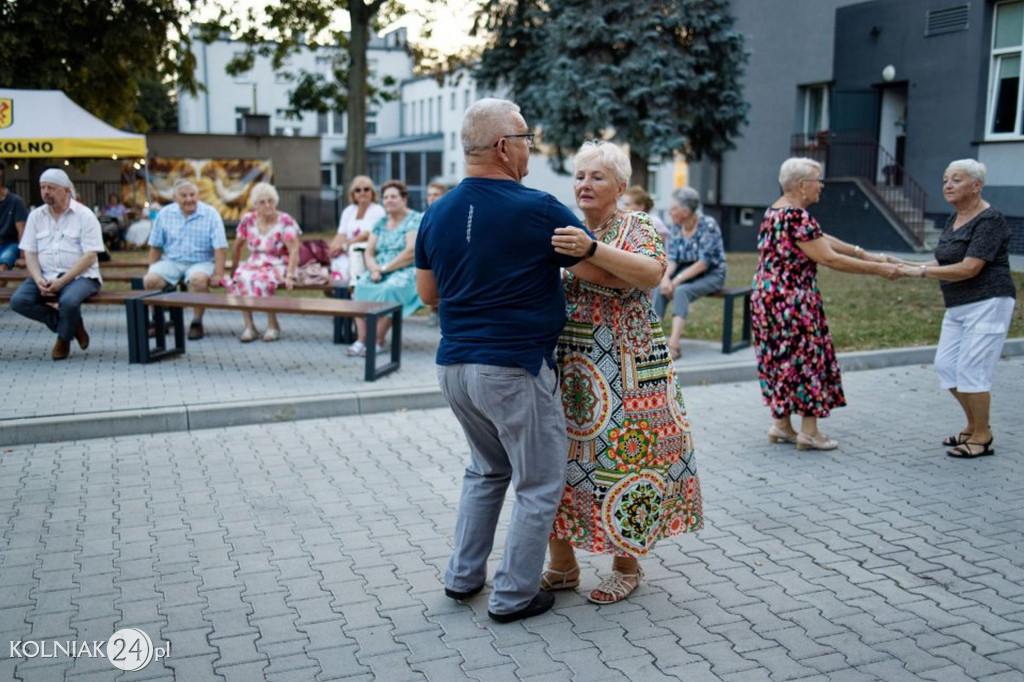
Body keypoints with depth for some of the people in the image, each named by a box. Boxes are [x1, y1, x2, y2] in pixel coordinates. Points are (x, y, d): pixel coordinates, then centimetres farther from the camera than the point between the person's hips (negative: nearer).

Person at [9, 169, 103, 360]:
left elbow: (89, 256, -11)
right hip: (45, 276, 5)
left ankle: (64, 339, -3)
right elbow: (30, 254, 8)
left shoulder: (84, 215, -4)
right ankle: (72, 325, -2)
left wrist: (62, 281, -19)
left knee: (68, 301, -36)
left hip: (80, 276, -5)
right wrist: (39, 280, -13)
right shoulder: (35, 216, 10)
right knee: (18, 301, -21)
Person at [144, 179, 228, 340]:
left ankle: (197, 322, -17)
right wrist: (152, 270, 1)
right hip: (171, 261, 3)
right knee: (149, 279, -23)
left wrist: (218, 274, -18)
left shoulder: (210, 214, -6)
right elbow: (155, 246, 10)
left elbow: (220, 248, -11)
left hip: (201, 262, -3)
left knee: (198, 279, -37)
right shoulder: (164, 214, 4)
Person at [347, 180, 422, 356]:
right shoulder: (380, 223, 20)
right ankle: (361, 339, -29)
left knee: (389, 289, -36)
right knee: (361, 288, -25)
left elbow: (411, 252, -13)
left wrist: (385, 268, -13)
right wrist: (374, 269, -9)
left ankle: (377, 342, -30)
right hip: (380, 273, 6)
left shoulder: (415, 220, 0)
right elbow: (369, 252, 13)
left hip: (405, 272, -5)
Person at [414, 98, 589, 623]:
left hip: (454, 364, 7)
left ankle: (463, 575, 29)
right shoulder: (538, 210, -13)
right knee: (539, 484, 9)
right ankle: (513, 595, 17)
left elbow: (427, 292, 15)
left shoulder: (437, 213, 5)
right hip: (515, 367, -7)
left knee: (486, 468, 26)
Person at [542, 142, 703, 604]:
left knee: (621, 459, -1)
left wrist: (590, 249, -34)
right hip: (564, 369, 5)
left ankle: (627, 565, 18)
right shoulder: (563, 229, 14)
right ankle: (562, 564, 20)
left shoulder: (637, 227, -2)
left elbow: (651, 273, -24)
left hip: (623, 371, -5)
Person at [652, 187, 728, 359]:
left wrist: (677, 280, -25)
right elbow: (672, 258, 0)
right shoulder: (675, 227, 2)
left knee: (681, 291, -33)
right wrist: (666, 277, -21)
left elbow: (704, 262, -20)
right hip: (686, 272, 6)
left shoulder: (708, 225, -16)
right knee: (659, 288, -23)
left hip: (711, 274, -5)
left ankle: (674, 345, -41)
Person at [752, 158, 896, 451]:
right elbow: (830, 259, -20)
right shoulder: (797, 216, -19)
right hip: (792, 301, -10)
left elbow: (822, 238, 16)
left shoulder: (777, 211, 12)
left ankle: (781, 425, 22)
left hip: (769, 295, 10)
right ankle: (809, 432, 8)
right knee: (806, 358, 0)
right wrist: (877, 269, -13)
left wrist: (864, 254, 14)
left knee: (781, 358, 15)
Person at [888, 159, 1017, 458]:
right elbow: (945, 263, 13)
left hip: (988, 304, -9)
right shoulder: (954, 219, 11)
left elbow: (969, 269, -22)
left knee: (971, 369, -8)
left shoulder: (989, 220, -15)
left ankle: (982, 438, 6)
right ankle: (973, 426, 24)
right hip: (959, 307, 9)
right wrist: (908, 266, -1)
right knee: (946, 365, 8)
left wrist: (921, 272, -22)